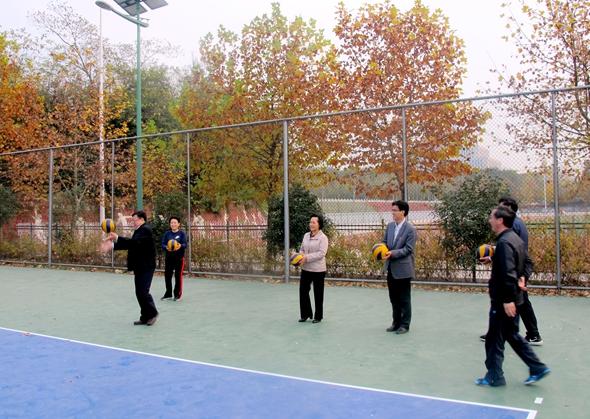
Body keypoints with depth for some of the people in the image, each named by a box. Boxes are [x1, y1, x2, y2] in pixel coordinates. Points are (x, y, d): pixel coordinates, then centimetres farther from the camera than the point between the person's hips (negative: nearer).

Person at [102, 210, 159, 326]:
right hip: (139, 267, 10)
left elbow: (134, 242, -26)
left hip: (146, 267, -10)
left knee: (143, 292, -10)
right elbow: (129, 245, 16)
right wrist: (113, 245, 6)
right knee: (139, 293, 9)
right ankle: (145, 317, 15)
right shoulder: (138, 230, 16)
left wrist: (117, 238, -28)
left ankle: (152, 313, 8)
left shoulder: (146, 230, -14)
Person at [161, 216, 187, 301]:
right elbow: (163, 244, -1)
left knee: (178, 276, 1)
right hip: (169, 257, 3)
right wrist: (166, 247, -23)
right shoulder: (167, 233, 6)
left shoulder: (182, 233, -2)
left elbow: (185, 244, -9)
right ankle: (168, 294, 19)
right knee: (167, 275, 6)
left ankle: (178, 294, 14)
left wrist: (180, 246, -31)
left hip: (179, 257, -3)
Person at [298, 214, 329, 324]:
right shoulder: (306, 235, 9)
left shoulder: (323, 237, -12)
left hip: (318, 270, -6)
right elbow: (302, 249, 17)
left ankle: (318, 316, 21)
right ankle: (305, 314, 23)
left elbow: (321, 253, -20)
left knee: (318, 294, 7)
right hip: (305, 269, 6)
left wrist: (307, 258, -24)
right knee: (303, 291, 8)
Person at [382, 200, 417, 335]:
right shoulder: (390, 225, 7)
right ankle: (396, 322, 27)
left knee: (404, 299, 5)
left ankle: (404, 325, 16)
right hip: (391, 268, 6)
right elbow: (384, 242, 13)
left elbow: (408, 249, -16)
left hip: (403, 269, -6)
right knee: (394, 298, 15)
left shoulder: (410, 229, -12)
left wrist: (392, 253, -25)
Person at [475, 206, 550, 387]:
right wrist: (522, 278, 8)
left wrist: (508, 299, -25)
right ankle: (537, 368, 24)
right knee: (512, 335, 21)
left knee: (494, 339, 4)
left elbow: (508, 273, -27)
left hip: (502, 301, -10)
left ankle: (494, 377, 15)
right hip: (512, 298, 10)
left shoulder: (504, 242, -22)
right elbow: (528, 263, 20)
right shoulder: (516, 239, 10)